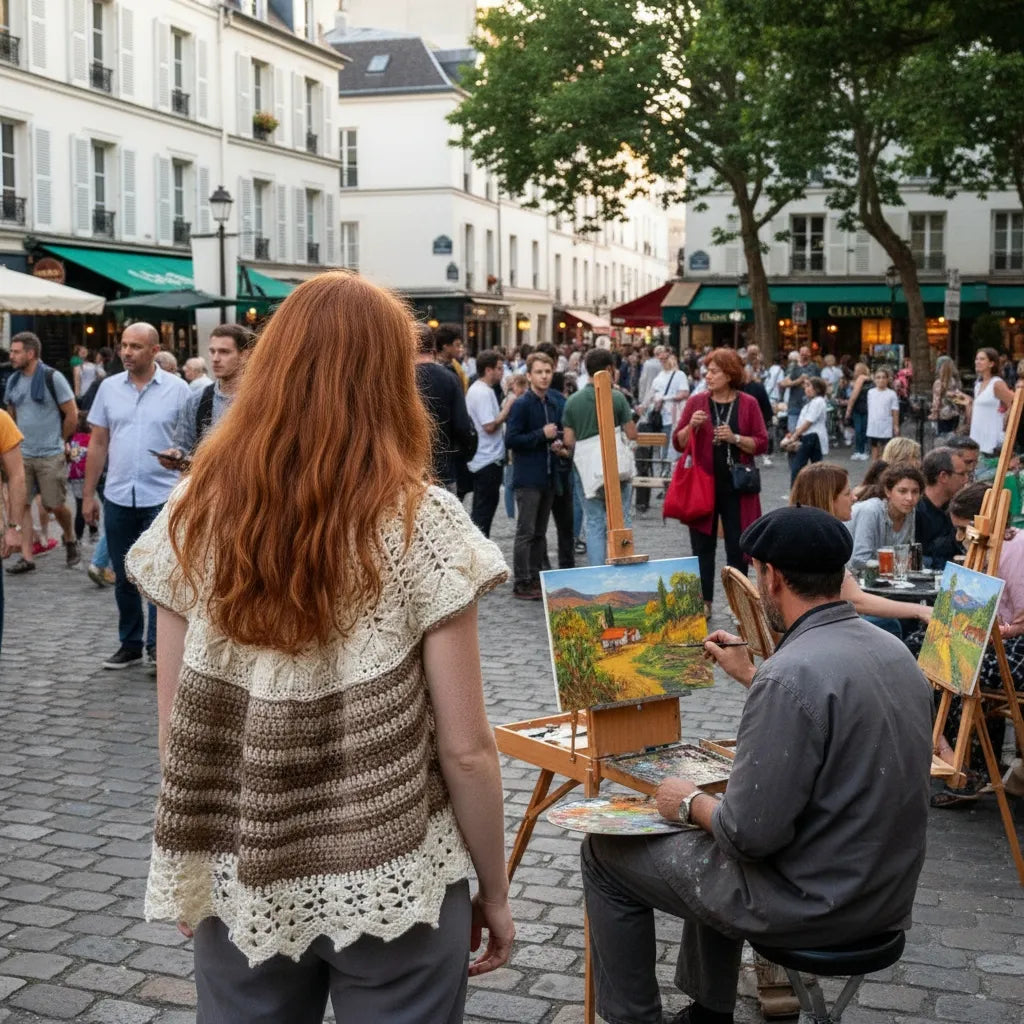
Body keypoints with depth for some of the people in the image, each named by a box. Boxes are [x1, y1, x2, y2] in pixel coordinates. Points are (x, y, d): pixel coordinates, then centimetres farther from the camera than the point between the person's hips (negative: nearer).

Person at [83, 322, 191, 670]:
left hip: (162, 498, -4)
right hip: (118, 498, 4)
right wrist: (88, 494, 7)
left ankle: (157, 645, 8)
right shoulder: (109, 387, 6)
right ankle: (130, 644, 24)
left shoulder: (177, 389, -3)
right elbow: (98, 444, 10)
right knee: (123, 577, 12)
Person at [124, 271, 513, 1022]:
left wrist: (198, 858, 14)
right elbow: (465, 749, -11)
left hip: (237, 882, 3)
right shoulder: (423, 523, -14)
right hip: (394, 886, -3)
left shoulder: (196, 515, -5)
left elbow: (176, 728, 1)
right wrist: (494, 890, 2)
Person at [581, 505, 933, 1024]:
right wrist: (750, 676, 26)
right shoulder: (892, 650, 0)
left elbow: (751, 833, -26)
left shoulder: (791, 673, -28)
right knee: (714, 832, 33)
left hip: (813, 902, -8)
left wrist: (690, 803, -7)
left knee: (604, 854, 8)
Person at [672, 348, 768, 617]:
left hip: (736, 486, -1)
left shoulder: (748, 404, 0)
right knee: (702, 545, 6)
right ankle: (704, 601, 15)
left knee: (737, 545, 5)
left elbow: (762, 444, -1)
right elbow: (678, 443, 4)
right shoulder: (696, 402, 3)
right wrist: (691, 426, -15)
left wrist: (735, 438, -16)